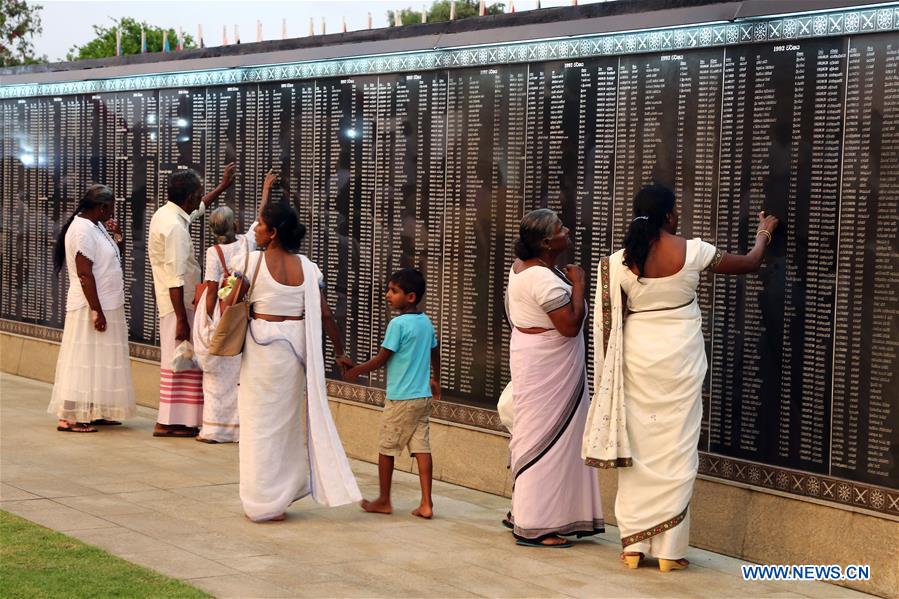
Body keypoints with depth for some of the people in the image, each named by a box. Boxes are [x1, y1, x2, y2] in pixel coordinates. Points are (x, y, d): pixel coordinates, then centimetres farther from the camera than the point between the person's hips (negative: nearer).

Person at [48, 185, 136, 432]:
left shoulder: (95, 226, 12)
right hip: (91, 308, -10)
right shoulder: (83, 230, -18)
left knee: (100, 362, 13)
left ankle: (94, 412, 20)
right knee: (85, 361, -7)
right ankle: (68, 418, -4)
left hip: (107, 306, 10)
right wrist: (97, 311, -24)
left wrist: (115, 236, 7)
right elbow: (84, 275, -22)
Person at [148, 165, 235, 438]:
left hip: (178, 302, 10)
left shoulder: (167, 214, 9)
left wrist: (222, 187, 39)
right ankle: (168, 422, -1)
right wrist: (181, 319, -23)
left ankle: (171, 420, 18)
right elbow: (175, 278, -23)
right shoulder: (174, 227, -21)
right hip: (178, 303, -10)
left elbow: (196, 210, 33)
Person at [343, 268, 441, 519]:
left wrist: (356, 371, 3)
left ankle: (384, 501, 16)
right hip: (423, 396, 7)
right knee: (421, 447, 3)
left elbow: (382, 359, -12)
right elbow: (435, 353, 20)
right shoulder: (426, 322, 8)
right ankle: (426, 503, -2)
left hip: (400, 398, -7)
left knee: (386, 448, 7)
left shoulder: (398, 324, -15)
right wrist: (435, 380, 37)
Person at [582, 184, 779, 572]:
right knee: (675, 448, 3)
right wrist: (763, 234, 28)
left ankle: (634, 544, 12)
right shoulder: (692, 252, -8)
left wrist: (613, 371, 11)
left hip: (636, 358, 1)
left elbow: (612, 322, -2)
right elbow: (749, 264, 8)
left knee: (636, 446, 9)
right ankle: (669, 549, 4)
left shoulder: (619, 262, -7)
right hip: (680, 359, -1)